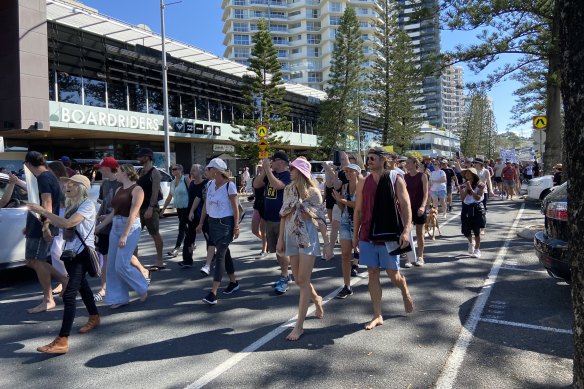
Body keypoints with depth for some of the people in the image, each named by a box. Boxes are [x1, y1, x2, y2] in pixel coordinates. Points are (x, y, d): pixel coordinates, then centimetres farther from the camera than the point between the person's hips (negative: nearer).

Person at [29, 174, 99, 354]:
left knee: (69, 294, -15)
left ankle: (62, 341, -17)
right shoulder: (71, 204, 13)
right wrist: (46, 217, 3)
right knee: (81, 286, 23)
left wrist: (43, 211, -22)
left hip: (82, 253, -9)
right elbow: (64, 226, 14)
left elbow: (68, 223, -26)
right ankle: (94, 317, 42)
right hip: (70, 252, 9)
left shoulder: (87, 204, -14)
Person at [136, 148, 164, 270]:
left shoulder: (154, 172, -9)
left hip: (150, 208, -8)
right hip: (139, 207, 8)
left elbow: (155, 192, -17)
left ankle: (159, 262, 5)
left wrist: (150, 208, -25)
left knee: (155, 234, -2)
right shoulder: (140, 172, 14)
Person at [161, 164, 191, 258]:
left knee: (181, 228, -9)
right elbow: (169, 197, 18)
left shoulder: (186, 179, -10)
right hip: (179, 209, 8)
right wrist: (163, 209, 17)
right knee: (184, 228, 15)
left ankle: (176, 249, -9)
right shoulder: (172, 183, 12)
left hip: (186, 208, -8)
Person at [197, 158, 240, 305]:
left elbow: (235, 207, -12)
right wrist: (201, 223, 13)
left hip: (225, 223, -7)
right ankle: (233, 282, 31)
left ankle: (213, 292, -9)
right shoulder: (210, 184, 6)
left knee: (220, 255, -9)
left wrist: (236, 226, -13)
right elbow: (206, 204, 13)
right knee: (223, 253, 15)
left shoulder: (229, 186, -14)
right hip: (213, 222, 7)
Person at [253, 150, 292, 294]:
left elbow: (277, 185, -30)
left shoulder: (287, 175, -12)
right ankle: (284, 274, 27)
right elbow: (256, 185, 2)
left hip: (282, 219, -8)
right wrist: (264, 170, -8)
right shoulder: (270, 174, 10)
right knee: (276, 250, 15)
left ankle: (284, 279, 5)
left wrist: (267, 168, -24)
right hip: (269, 218, 8)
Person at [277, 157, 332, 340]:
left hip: (308, 238, -5)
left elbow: (320, 219, -8)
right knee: (298, 280, 12)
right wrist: (281, 238, 9)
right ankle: (316, 299, 42)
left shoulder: (313, 192, -8)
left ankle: (299, 325, 2)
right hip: (292, 238, 5)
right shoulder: (288, 190, 7)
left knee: (303, 280, -5)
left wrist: (327, 244, -9)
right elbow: (284, 215, 11)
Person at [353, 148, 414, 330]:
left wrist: (406, 230, -20)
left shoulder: (395, 180, -5)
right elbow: (358, 210, 10)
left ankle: (406, 294, 40)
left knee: (393, 275, 5)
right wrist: (355, 235, 10)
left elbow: (405, 206, -9)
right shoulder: (363, 183, 4)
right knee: (373, 274, 6)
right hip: (367, 236, 3)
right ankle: (377, 316, 16)